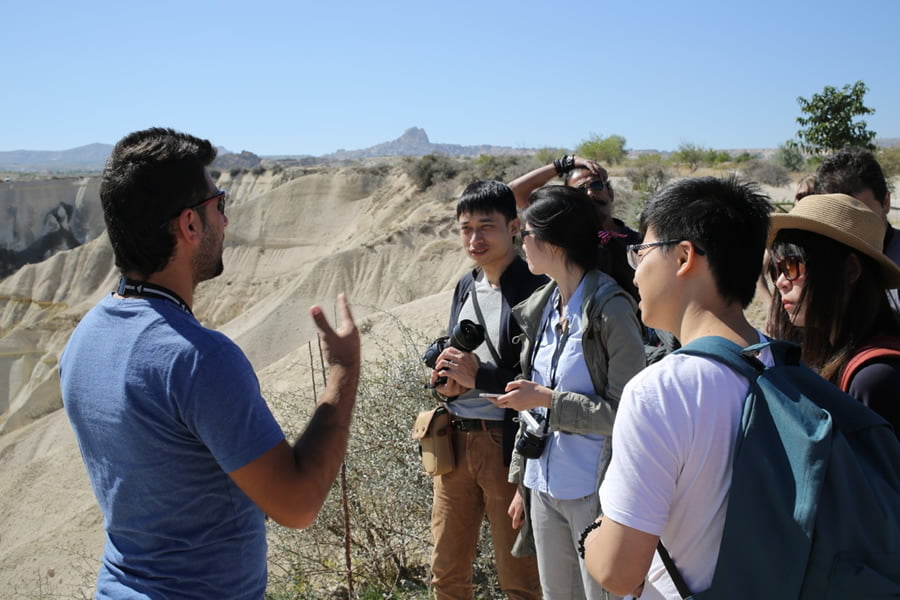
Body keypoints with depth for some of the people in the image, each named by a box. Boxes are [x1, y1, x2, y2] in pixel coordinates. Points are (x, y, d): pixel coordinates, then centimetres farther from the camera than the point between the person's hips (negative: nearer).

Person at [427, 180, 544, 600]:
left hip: (509, 444, -7)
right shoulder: (465, 287, 10)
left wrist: (480, 376, -20)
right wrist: (447, 380, -2)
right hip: (456, 439, 7)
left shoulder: (534, 290, -14)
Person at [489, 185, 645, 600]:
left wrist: (547, 399, -17)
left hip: (593, 491, -7)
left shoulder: (611, 308, -15)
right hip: (545, 484, 7)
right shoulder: (541, 308, 8)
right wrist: (522, 482, 15)